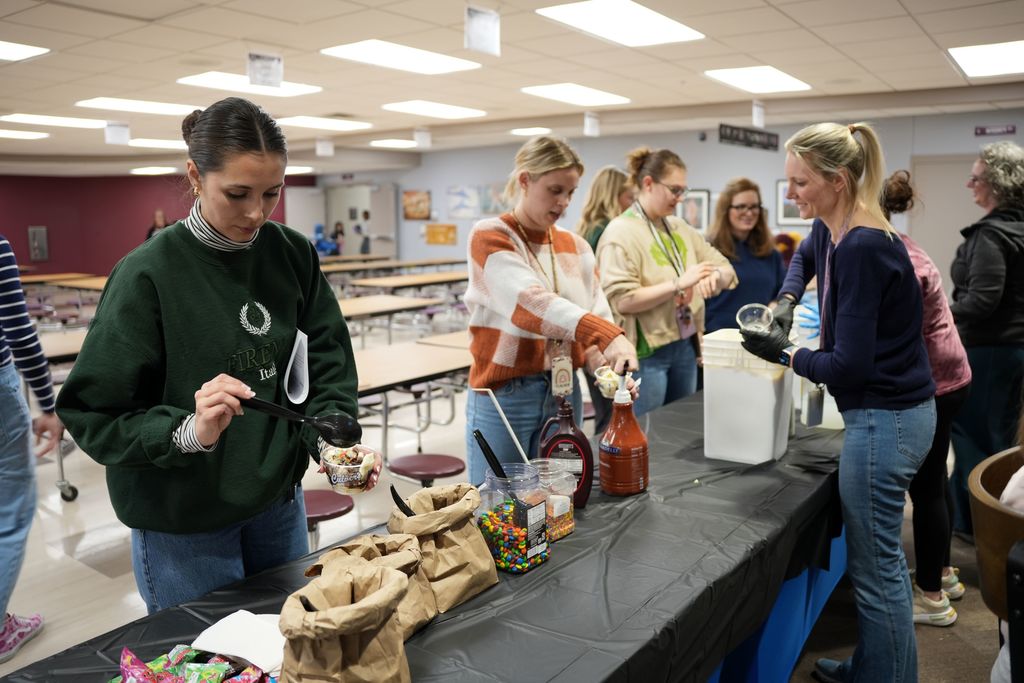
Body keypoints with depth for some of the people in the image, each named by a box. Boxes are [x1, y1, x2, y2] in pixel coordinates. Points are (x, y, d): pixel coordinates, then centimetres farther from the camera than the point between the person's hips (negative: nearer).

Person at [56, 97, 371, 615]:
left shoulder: (294, 256, -4)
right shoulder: (148, 274, -18)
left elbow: (327, 364, -1)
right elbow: (95, 417, -16)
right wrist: (189, 431, -33)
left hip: (279, 501, 5)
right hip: (183, 524, -4)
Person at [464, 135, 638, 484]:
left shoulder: (575, 246, 8)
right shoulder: (488, 237, -9)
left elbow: (597, 315, 2)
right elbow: (530, 301, -26)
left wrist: (609, 370, -19)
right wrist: (608, 335, -38)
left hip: (564, 394, 5)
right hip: (504, 396, -5)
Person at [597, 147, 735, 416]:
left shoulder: (680, 228, 11)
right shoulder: (621, 232, -11)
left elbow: (725, 268, 11)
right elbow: (622, 301, -20)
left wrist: (716, 276, -13)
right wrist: (679, 284, -22)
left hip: (685, 347, 7)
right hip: (646, 353, -7)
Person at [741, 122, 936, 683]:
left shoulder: (862, 248, -23)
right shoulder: (830, 230, 4)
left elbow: (849, 364, -23)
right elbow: (803, 257, 30)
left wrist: (783, 353, -9)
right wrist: (786, 301, 12)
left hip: (884, 420, -10)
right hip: (884, 412, 10)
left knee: (875, 568, 1)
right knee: (881, 558, 21)